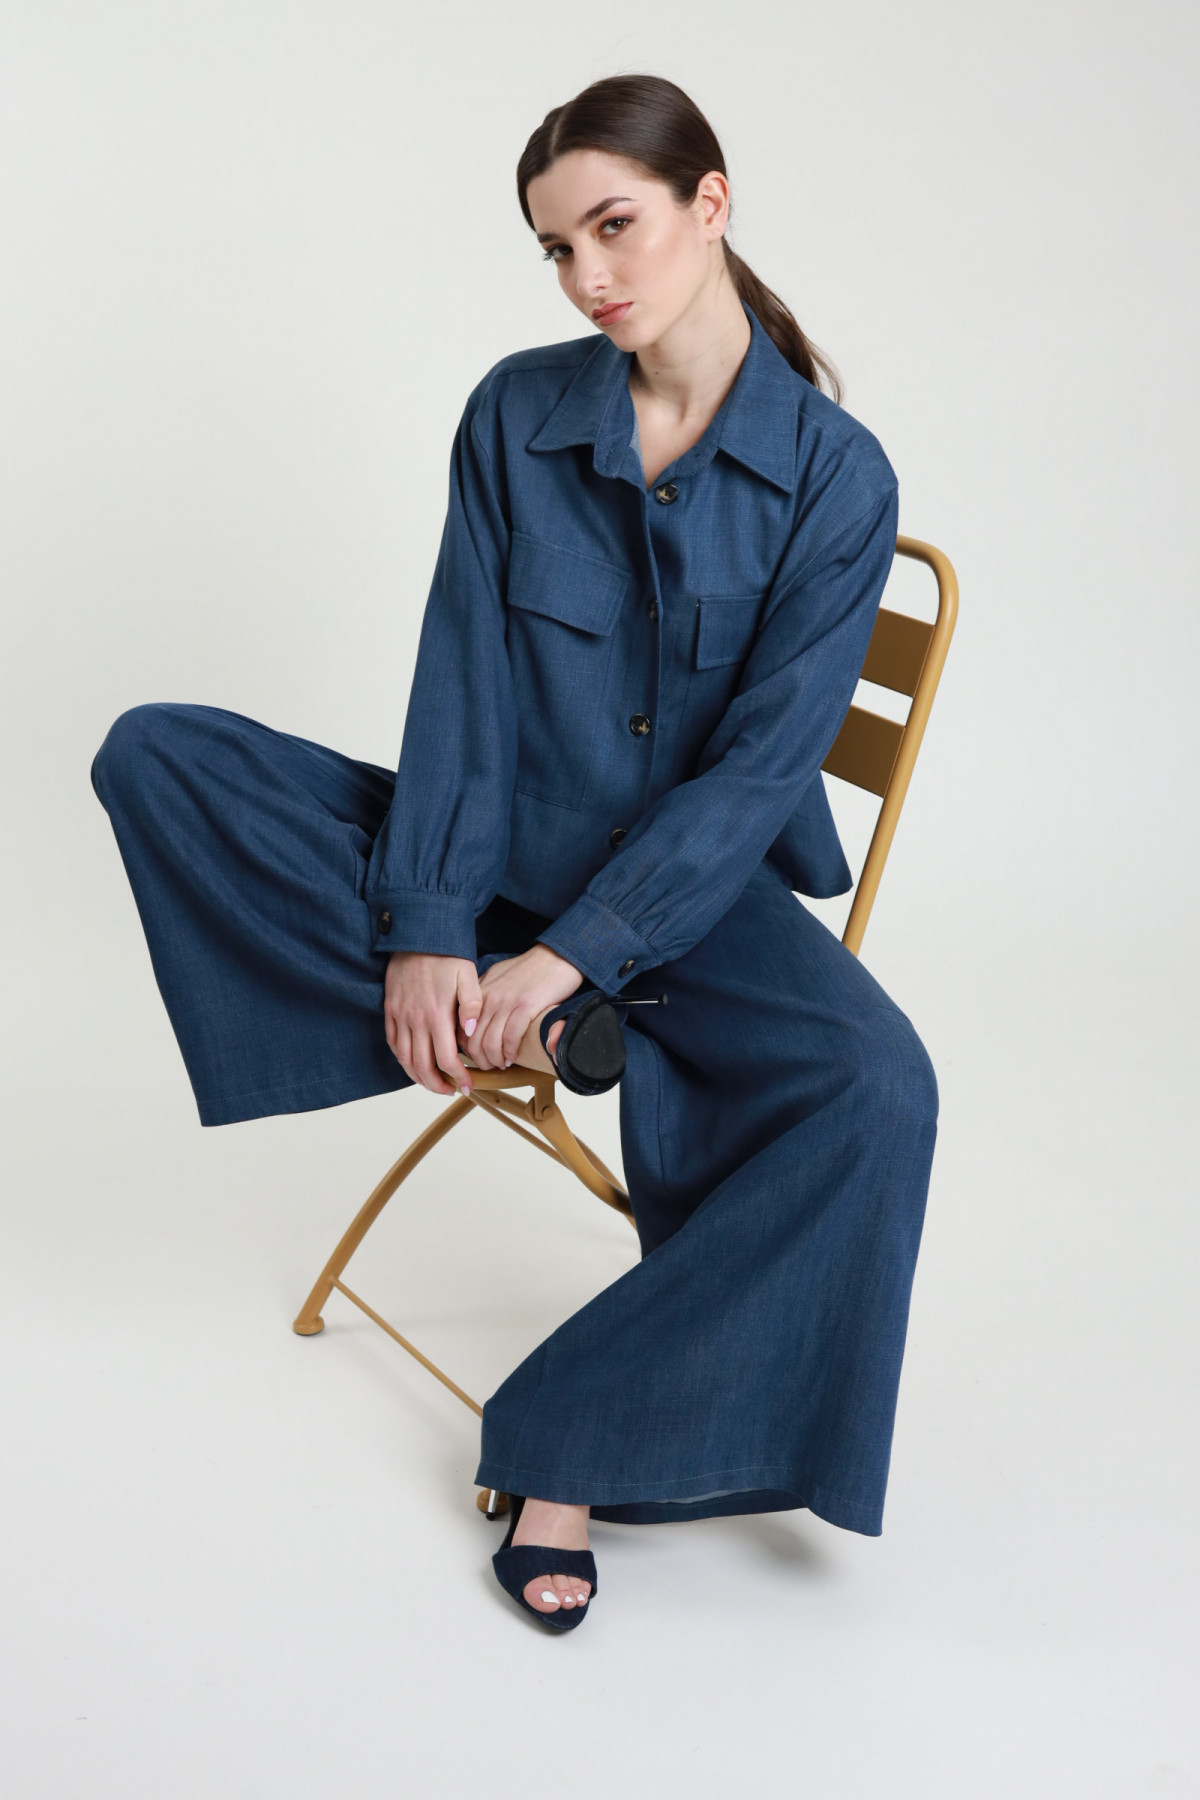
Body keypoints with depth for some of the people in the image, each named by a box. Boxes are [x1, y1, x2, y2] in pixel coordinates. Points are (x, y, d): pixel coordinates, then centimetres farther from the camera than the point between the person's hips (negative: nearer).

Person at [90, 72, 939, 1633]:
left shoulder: (836, 475, -10)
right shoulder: (516, 413, -2)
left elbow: (761, 763, -14)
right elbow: (463, 684, -7)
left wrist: (569, 955, -22)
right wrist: (426, 930, -19)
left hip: (698, 889, -2)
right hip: (508, 848, 3)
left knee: (876, 1091, -33)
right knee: (156, 756, -14)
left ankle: (575, 1440, -19)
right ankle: (532, 1033, -20)